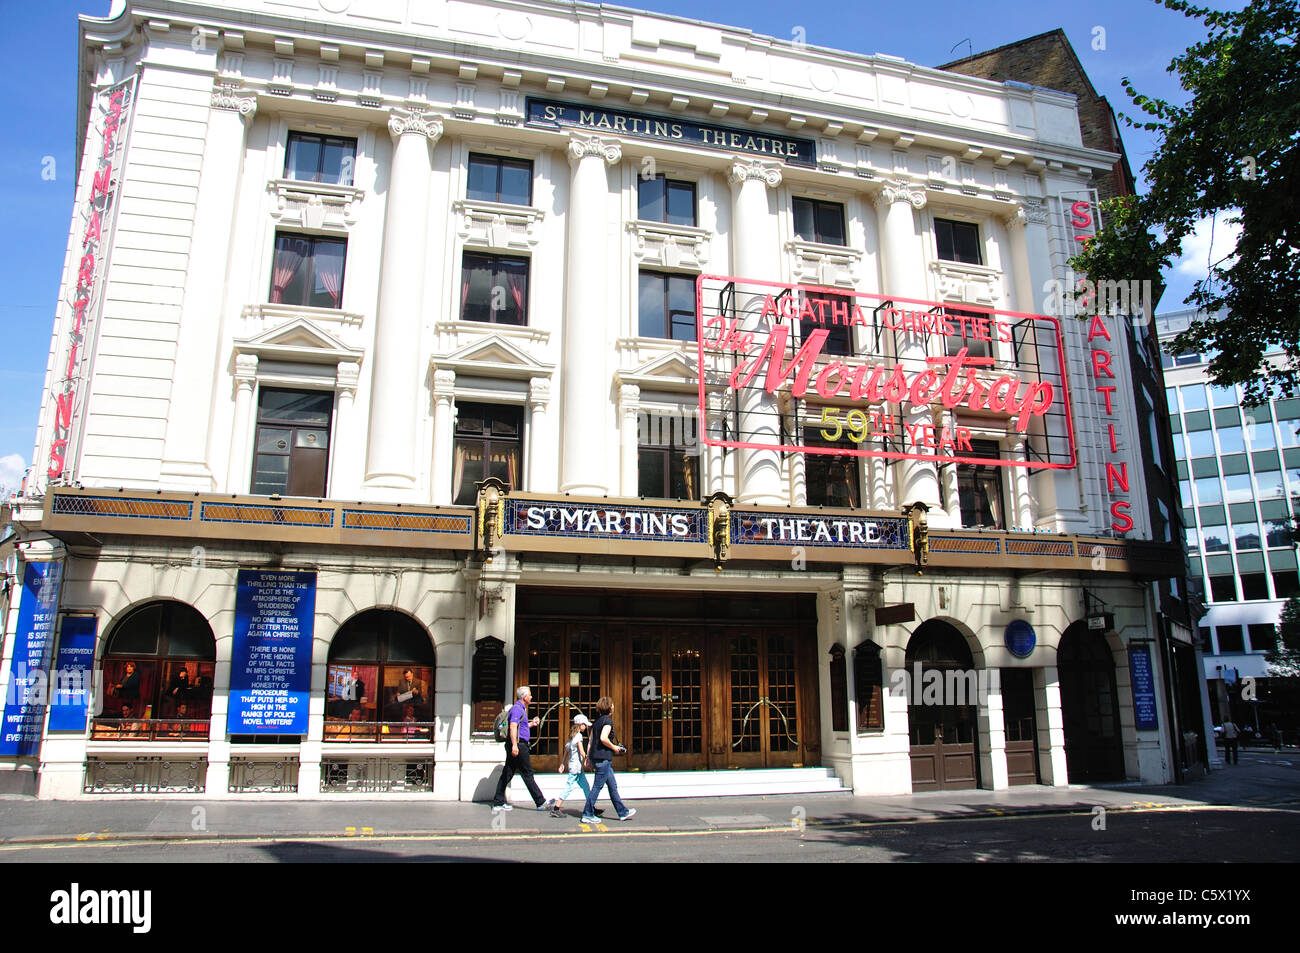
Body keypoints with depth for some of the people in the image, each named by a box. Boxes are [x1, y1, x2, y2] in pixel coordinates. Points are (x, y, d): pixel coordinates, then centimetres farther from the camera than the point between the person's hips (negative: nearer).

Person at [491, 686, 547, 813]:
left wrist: (531, 724, 24)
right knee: (528, 774, -3)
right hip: (519, 745, -10)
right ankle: (541, 803, 3)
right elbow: (513, 727, -24)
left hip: (515, 746, 10)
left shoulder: (520, 708, 20)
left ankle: (498, 803, 10)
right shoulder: (517, 708, -12)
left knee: (507, 774, 9)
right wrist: (514, 745, -31)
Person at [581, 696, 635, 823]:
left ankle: (622, 812, 18)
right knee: (597, 786, -3)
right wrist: (614, 747, -10)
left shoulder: (597, 721, 15)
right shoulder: (607, 720, -12)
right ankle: (587, 814, 1)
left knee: (613, 786, 13)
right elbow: (603, 738, -24)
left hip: (596, 757, 9)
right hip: (603, 758, -9)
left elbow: (591, 740, 15)